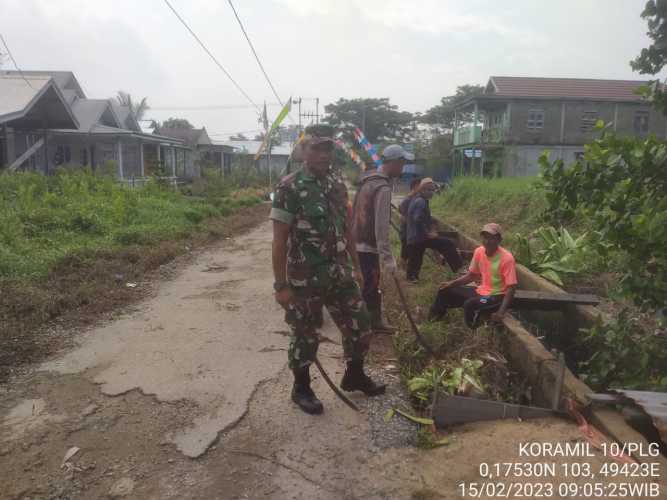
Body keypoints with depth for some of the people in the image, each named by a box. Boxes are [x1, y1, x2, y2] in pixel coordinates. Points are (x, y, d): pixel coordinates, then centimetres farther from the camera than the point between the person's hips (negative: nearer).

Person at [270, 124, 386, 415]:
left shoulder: (338, 186, 7)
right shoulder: (289, 188, -13)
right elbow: (279, 241, -14)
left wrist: (355, 267, 16)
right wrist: (281, 285, -15)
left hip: (339, 275, 6)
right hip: (304, 280, -6)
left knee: (359, 326, 14)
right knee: (305, 337, 8)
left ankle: (354, 376, 37)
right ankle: (301, 389, 30)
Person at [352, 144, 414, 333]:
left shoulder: (368, 180, 9)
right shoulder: (383, 188, -21)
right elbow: (381, 226, -25)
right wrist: (388, 257, -23)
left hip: (359, 242, 10)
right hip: (368, 246, -10)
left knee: (372, 285, 19)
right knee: (369, 288, 1)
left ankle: (376, 322, 31)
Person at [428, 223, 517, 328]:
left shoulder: (506, 258, -21)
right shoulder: (479, 251, -2)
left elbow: (511, 288, -21)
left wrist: (501, 311, -31)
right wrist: (452, 283, -2)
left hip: (497, 296, -7)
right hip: (480, 291, 7)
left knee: (469, 305, -34)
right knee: (445, 291, 1)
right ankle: (433, 319, 20)